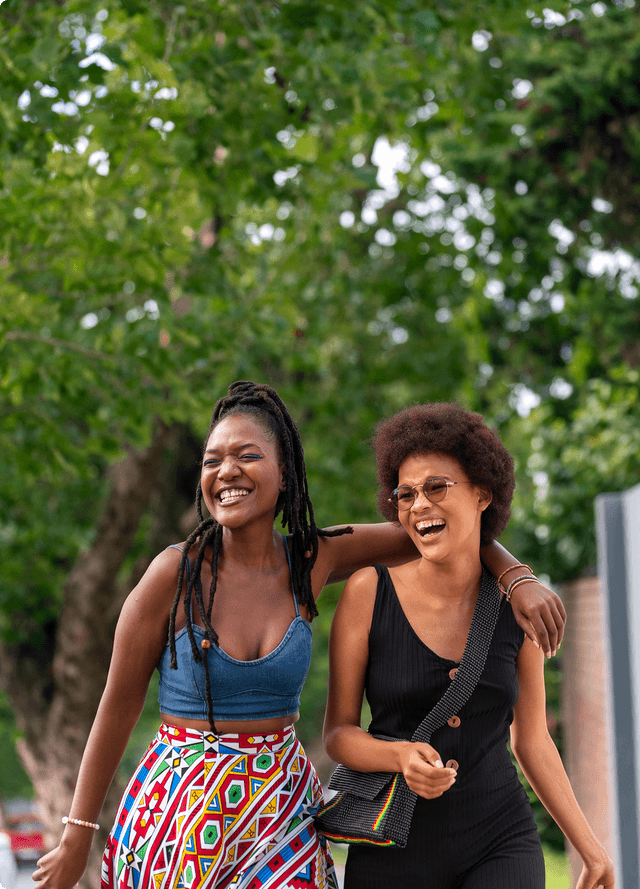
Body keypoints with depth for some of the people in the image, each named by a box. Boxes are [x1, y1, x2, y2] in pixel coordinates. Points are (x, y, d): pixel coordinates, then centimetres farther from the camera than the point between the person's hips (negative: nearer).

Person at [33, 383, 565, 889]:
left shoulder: (314, 560, -3)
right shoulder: (176, 573, -12)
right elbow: (118, 709, -5)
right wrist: (76, 842, -2)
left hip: (281, 810, 3)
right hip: (180, 812, -3)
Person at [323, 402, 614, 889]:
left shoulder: (516, 603, 1)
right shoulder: (370, 590, -6)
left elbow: (531, 739, 10)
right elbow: (338, 732, -3)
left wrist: (590, 847, 10)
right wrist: (402, 757, -23)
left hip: (501, 847, 1)